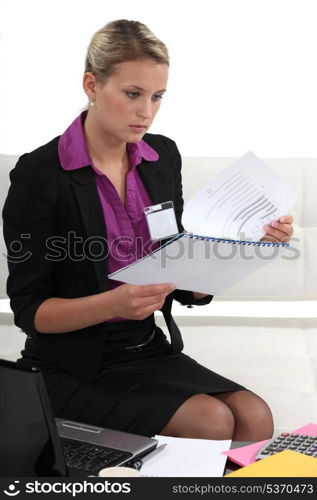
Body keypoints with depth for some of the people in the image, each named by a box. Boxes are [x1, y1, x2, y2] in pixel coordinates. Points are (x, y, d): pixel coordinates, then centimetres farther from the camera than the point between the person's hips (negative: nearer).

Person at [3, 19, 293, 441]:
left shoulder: (164, 157, 3)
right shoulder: (40, 175, -13)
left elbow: (188, 287, 6)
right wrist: (115, 303, -27)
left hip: (150, 351, 5)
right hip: (73, 368, -5)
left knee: (255, 419, -17)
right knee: (211, 422, -22)